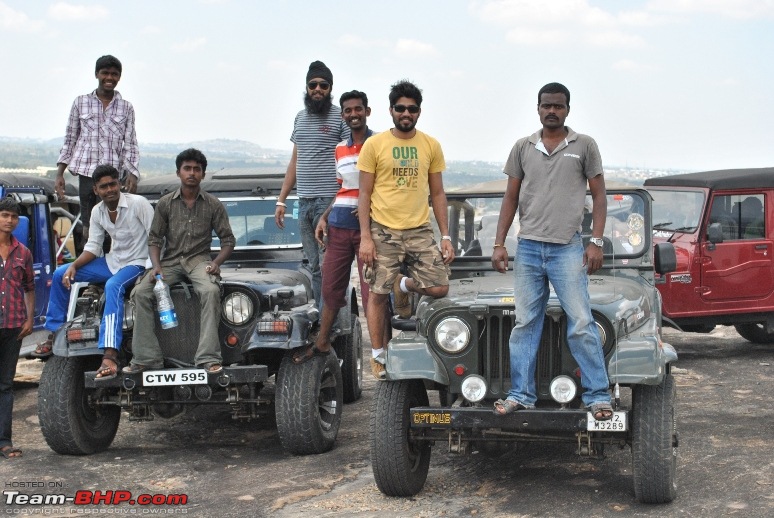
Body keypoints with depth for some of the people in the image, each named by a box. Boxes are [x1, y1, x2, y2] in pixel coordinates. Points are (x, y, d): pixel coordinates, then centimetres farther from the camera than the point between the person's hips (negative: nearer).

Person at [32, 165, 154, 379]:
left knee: (113, 286, -39)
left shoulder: (138, 203, -17)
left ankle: (110, 355, -48)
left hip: (136, 264, -7)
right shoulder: (98, 212, 3)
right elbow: (93, 247, 8)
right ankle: (55, 333, 12)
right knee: (61, 274, 0)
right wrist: (74, 266, -8)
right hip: (112, 261, 7)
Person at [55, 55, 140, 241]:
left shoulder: (126, 108, 9)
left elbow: (131, 144, 6)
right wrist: (59, 173, 6)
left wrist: (132, 173, -8)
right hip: (86, 170, 0)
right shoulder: (81, 103, 9)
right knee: (88, 226, -1)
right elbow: (70, 140, 12)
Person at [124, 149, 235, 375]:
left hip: (199, 259, -2)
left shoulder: (213, 205, 3)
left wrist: (216, 262, -12)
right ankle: (146, 358, -21)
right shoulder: (165, 204, 5)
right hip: (170, 260, 2)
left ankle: (208, 358, -34)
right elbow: (154, 238, 6)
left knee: (211, 291, -35)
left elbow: (228, 240, 6)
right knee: (140, 292, -24)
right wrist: (156, 266, -12)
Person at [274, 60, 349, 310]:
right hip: (304, 202, 7)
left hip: (329, 202, -6)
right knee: (315, 267, 10)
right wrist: (281, 200, 17)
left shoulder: (340, 117, -3)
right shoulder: (300, 118, 17)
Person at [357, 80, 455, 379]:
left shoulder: (431, 146, 7)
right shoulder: (374, 145, -2)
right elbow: (364, 194, -1)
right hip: (383, 231, -2)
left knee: (439, 288, -7)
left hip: (420, 231, 2)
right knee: (378, 294, 3)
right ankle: (378, 356, 19)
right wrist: (365, 237, -9)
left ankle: (404, 285, 24)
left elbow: (437, 193, 10)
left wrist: (446, 236, 4)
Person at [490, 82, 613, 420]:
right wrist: (499, 244, 5)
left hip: (567, 249, -3)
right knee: (524, 323, 5)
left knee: (581, 324, -6)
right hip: (528, 248, 3)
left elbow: (598, 196, 3)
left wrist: (596, 242, -6)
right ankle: (521, 395, 11)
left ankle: (598, 396, 1)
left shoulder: (584, 146, 3)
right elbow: (511, 198, 12)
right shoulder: (522, 147, 10)